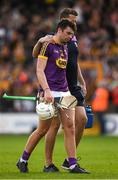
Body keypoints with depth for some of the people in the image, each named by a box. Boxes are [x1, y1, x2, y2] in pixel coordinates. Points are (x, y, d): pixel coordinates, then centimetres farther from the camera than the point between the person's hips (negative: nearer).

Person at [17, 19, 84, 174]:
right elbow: (39, 70, -12)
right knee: (43, 129, -3)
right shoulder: (47, 45, -7)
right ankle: (23, 160, 12)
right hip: (50, 93, -7)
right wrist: (46, 90, -23)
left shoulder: (65, 47, 16)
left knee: (70, 127, -2)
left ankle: (73, 165, -2)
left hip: (64, 92, 7)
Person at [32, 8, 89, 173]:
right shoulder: (52, 39, -6)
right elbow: (35, 55, -14)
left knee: (82, 119, -4)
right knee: (55, 124, -6)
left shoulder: (73, 40, 15)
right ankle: (48, 164, 3)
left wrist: (82, 83, 23)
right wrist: (40, 42, -32)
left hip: (73, 88, 7)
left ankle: (69, 161, 6)